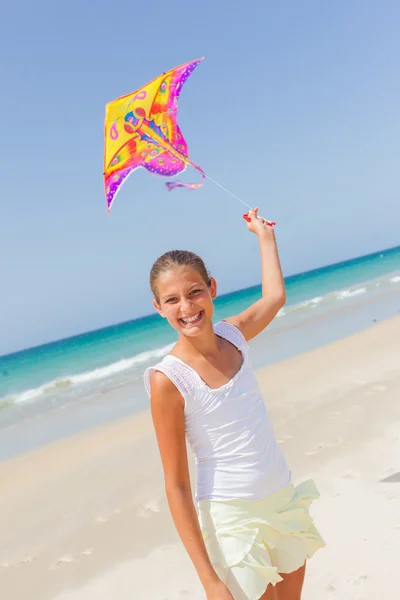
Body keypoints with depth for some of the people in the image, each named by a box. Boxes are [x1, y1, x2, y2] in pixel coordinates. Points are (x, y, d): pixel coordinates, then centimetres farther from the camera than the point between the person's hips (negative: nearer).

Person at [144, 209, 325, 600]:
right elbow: (177, 487, -16)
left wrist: (264, 234, 27)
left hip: (283, 498, 6)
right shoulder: (168, 380, -19)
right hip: (233, 518, -6)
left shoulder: (231, 335, -4)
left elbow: (274, 297, 19)